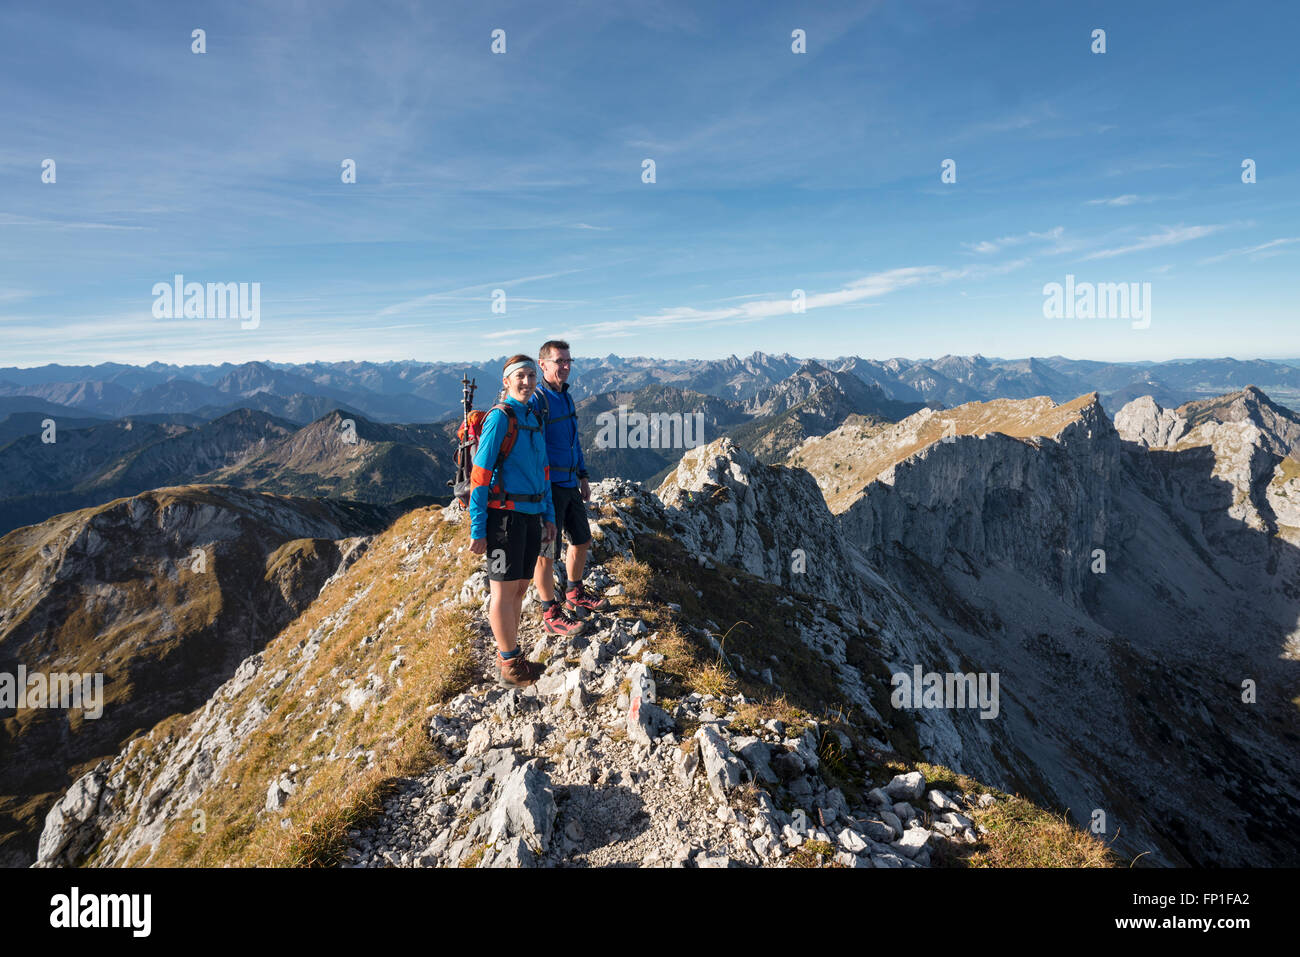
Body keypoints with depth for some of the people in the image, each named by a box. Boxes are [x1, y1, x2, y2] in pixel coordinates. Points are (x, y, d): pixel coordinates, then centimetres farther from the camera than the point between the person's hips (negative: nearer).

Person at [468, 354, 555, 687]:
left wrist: (549, 515, 17)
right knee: (504, 589, 0)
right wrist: (477, 529, -16)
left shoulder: (535, 419, 14)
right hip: (505, 514, -8)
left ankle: (507, 654, 26)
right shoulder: (499, 418, -10)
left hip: (531, 515, 8)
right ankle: (510, 666, 10)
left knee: (519, 587, 13)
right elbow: (480, 475, -14)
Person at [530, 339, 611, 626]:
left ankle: (575, 595, 38)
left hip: (570, 484, 9)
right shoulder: (536, 400, -15)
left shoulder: (566, 397, 13)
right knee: (546, 552, 1)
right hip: (548, 487, -9)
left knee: (582, 541, 19)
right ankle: (550, 612, 15)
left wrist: (583, 477, 21)